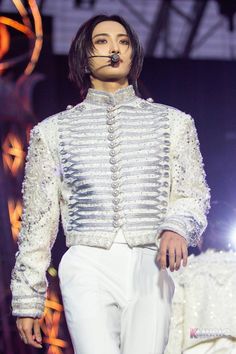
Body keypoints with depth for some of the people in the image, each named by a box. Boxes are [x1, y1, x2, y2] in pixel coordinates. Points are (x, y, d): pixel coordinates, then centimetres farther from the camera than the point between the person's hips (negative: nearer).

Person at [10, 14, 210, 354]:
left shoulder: (173, 122, 15)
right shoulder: (54, 131, 14)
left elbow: (193, 196, 12)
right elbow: (38, 218, 14)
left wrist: (177, 227, -13)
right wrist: (27, 301, 10)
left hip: (149, 271, 1)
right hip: (88, 271, -1)